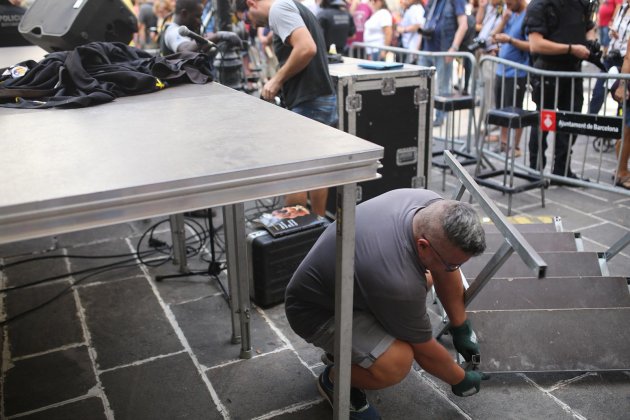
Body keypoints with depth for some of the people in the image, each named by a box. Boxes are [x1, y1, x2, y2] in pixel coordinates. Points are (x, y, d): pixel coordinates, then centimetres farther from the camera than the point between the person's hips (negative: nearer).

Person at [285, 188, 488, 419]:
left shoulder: (433, 209, -16)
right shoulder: (397, 280, -36)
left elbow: (445, 274, 2)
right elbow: (424, 349, -17)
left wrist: (461, 328, 6)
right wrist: (460, 380, -1)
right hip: (317, 308, -9)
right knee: (396, 363, -29)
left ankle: (347, 346, 18)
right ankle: (334, 379, 3)